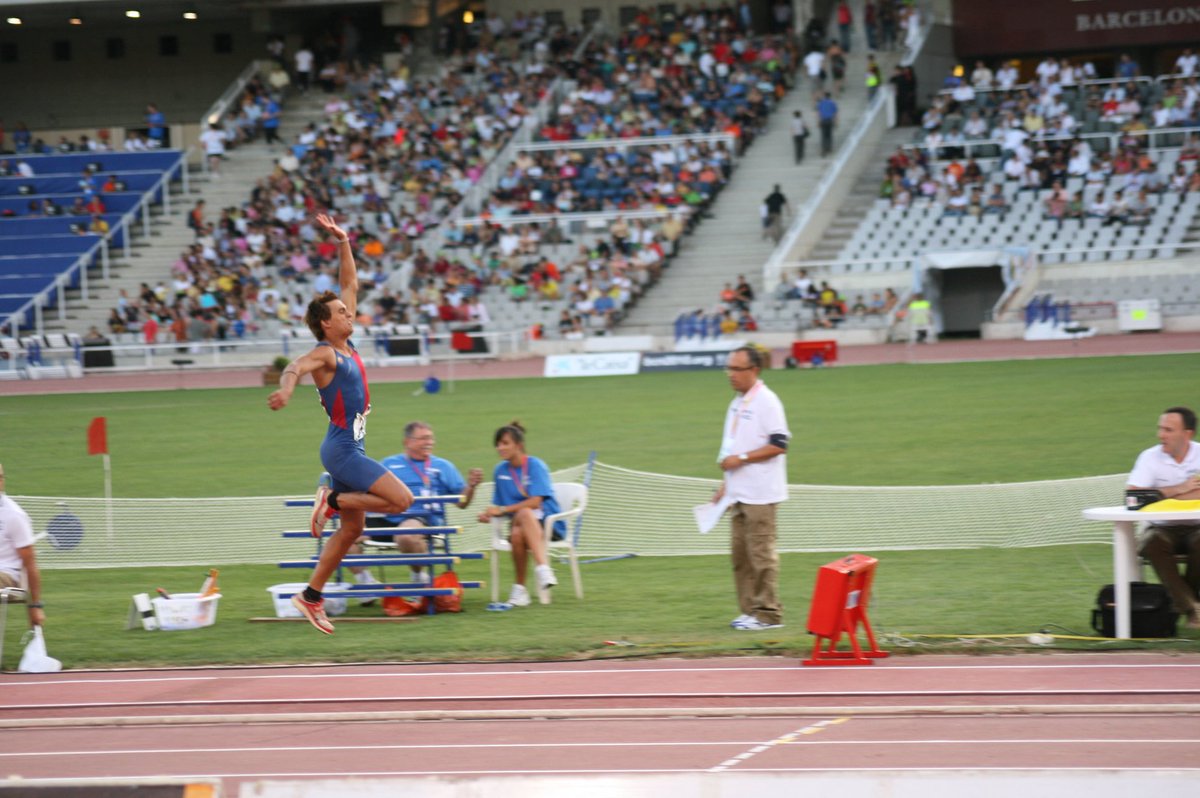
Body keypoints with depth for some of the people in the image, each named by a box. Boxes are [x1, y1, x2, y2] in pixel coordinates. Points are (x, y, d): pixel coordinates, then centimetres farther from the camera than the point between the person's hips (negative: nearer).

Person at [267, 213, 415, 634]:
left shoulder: (346, 345, 9)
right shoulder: (324, 354, -14)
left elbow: (350, 283, 17)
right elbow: (296, 367, -37)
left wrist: (343, 242, 12)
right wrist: (286, 387, -59)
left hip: (350, 448, 9)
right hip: (342, 449, -9)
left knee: (351, 528, 11)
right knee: (401, 499, -15)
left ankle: (311, 597, 15)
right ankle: (332, 500, -3)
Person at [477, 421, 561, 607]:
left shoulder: (535, 466, -3)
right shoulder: (500, 470, 12)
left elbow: (535, 502, -13)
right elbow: (500, 506, 16)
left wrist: (502, 510, -16)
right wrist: (488, 515, -7)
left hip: (549, 522, -3)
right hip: (517, 521, 3)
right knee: (517, 535, -35)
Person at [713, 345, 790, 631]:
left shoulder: (766, 402, -12)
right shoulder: (738, 402, 15)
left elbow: (779, 445, -17)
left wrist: (741, 458, -18)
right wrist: (726, 484, 20)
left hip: (760, 493, -9)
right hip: (739, 492, 9)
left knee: (761, 552, -8)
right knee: (740, 552, 10)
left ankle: (767, 613, -4)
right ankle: (750, 610, 16)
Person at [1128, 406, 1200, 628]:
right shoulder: (1150, 457, -1)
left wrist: (1163, 494, -15)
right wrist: (1179, 489, -14)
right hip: (1163, 528, 0)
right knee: (1152, 543, -34)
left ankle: (1181, 598, -9)